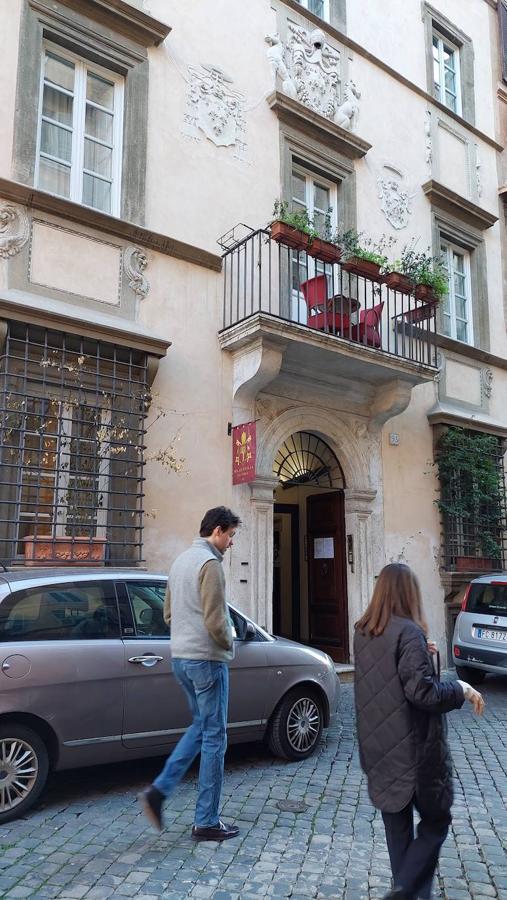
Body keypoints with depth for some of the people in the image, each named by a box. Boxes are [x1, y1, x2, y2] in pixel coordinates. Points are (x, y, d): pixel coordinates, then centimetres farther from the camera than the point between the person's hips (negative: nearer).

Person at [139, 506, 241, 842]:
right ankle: (207, 822, 13)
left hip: (181, 656, 9)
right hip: (206, 659, -9)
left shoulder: (182, 559, 12)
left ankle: (159, 790, 15)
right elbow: (215, 621, -21)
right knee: (214, 738, 3)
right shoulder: (209, 562, -17)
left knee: (201, 726, 22)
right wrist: (229, 642, -4)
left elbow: (169, 612, 19)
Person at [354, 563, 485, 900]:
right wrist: (461, 689, -9)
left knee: (397, 827, 17)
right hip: (414, 748, -6)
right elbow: (421, 691, -23)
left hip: (379, 747, 6)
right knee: (435, 822, 12)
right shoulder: (408, 631, -18)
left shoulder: (363, 632, 4)